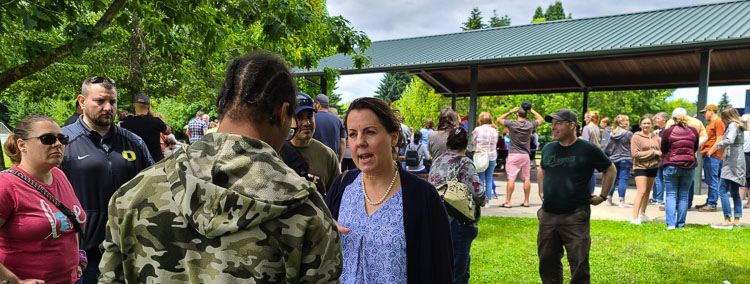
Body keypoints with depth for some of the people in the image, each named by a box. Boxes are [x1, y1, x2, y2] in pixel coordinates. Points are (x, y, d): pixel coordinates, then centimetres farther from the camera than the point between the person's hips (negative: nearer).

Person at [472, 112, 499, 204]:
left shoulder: (477, 129, -8)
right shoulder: (494, 130, 4)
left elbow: (473, 142, 3)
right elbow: (495, 144, 12)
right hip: (492, 157, 4)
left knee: (481, 180, 3)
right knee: (489, 179, 10)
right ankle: (488, 201, 13)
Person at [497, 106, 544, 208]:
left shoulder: (512, 123, -7)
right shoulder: (530, 125, 1)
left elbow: (499, 120, 9)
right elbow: (541, 119, 21)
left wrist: (510, 112, 10)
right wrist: (532, 111, 20)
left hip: (513, 154, -3)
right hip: (525, 155, 3)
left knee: (511, 178, -7)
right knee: (526, 178, 10)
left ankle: (507, 202, -8)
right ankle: (526, 201, 16)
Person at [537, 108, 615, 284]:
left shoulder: (588, 149, -5)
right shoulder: (548, 148, 9)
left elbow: (610, 170, 7)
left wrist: (602, 196, 4)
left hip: (576, 216, -4)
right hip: (548, 215, 5)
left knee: (579, 263, 1)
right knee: (547, 262, 12)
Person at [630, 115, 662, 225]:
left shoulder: (656, 137, 7)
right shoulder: (636, 137, -7)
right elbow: (635, 153, -16)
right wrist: (653, 152, -16)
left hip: (653, 167, 6)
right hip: (641, 167, -6)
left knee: (648, 191, 17)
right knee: (641, 192, -14)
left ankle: (642, 214, 32)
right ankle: (635, 218, -14)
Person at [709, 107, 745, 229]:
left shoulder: (733, 125, -10)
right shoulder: (737, 125, 19)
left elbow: (729, 140, -27)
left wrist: (713, 149, -20)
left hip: (733, 161, -10)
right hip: (737, 161, 10)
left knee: (722, 190, -11)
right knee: (735, 192, 12)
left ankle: (727, 221, -14)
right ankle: (737, 221, 14)